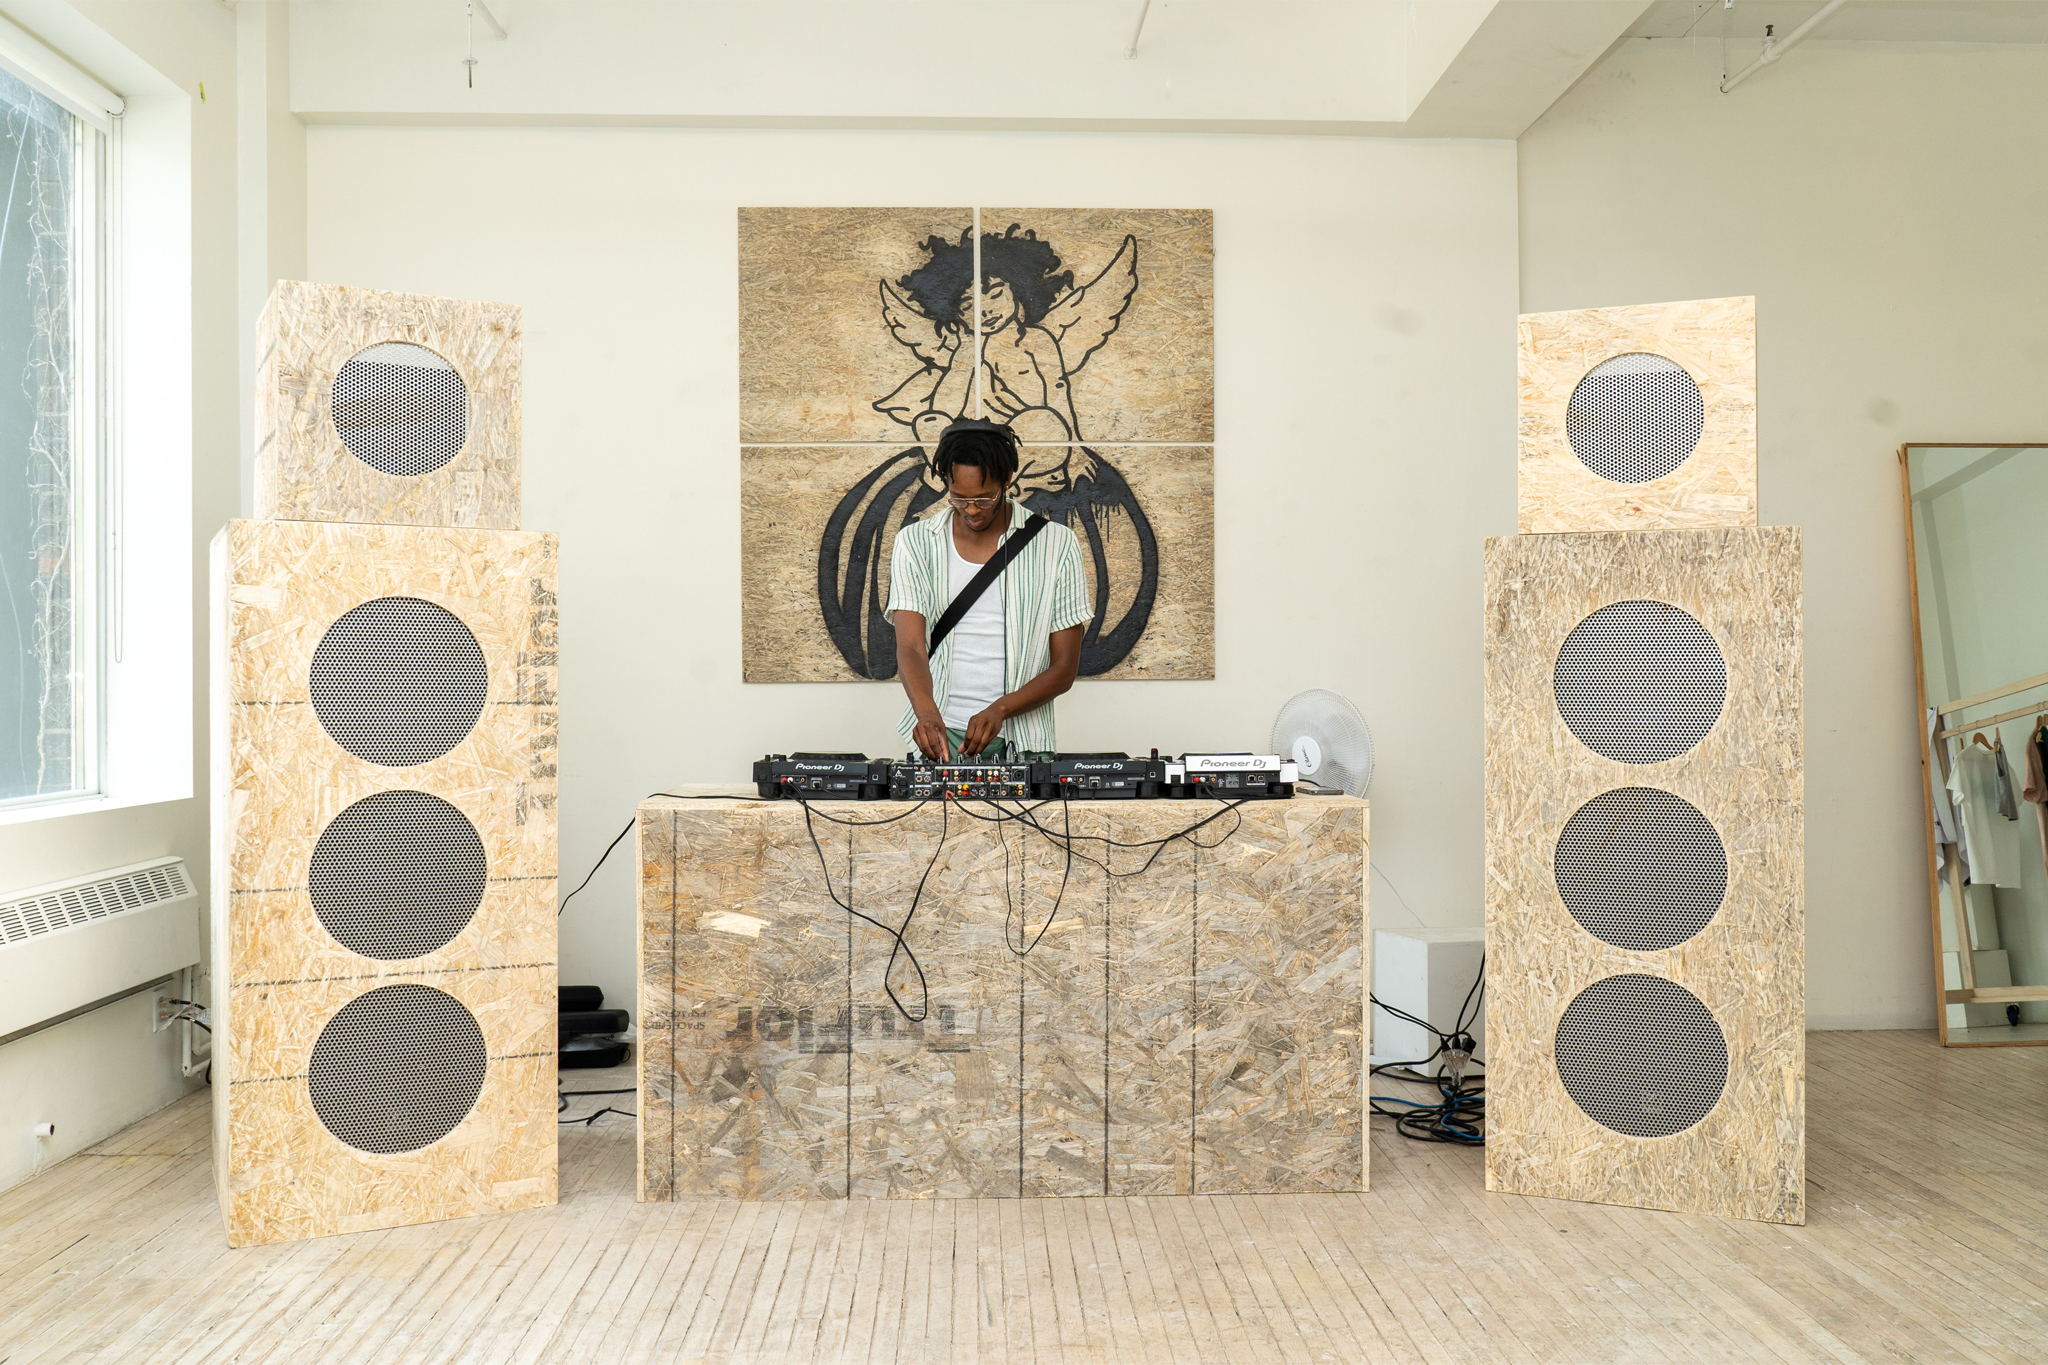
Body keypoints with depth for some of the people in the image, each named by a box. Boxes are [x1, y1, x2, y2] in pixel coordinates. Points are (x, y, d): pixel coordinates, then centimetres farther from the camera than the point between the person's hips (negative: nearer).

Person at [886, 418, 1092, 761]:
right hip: (939, 735, 0)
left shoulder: (1056, 545, 3)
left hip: (1022, 739, 0)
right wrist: (926, 712, -25)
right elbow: (910, 647, -4)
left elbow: (1065, 667, 2)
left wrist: (1000, 710, -14)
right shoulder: (915, 543, 6)